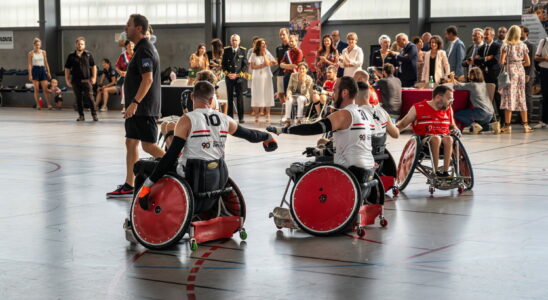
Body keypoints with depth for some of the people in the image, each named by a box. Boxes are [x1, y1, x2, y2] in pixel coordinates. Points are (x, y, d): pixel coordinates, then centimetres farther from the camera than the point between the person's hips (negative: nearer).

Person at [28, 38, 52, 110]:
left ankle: (49, 104, -4)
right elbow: (30, 64, -3)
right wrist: (30, 75, -9)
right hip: (35, 70, -2)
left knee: (45, 89, -3)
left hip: (43, 70, 2)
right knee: (36, 89, 0)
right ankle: (38, 105, 6)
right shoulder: (31, 53, -1)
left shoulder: (43, 52, 8)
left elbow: (46, 63, 13)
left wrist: (48, 72, 8)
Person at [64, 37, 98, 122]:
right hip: (76, 80, 1)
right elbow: (67, 69, 9)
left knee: (90, 97, -7)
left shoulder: (88, 55, 3)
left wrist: (94, 77, 4)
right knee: (78, 99, 6)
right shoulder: (71, 56, 3)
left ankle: (94, 115, -1)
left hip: (86, 80, -1)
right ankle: (81, 115, 14)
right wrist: (67, 80, 4)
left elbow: (93, 66, 11)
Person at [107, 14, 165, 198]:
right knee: (131, 143, 9)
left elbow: (148, 79, -25)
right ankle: (129, 186, 12)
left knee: (148, 145, -7)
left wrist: (135, 103, -28)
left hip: (144, 108, -10)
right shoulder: (142, 48, 16)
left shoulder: (144, 50, -16)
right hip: (137, 108, 10)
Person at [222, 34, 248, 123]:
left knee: (239, 97, -5)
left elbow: (245, 65, 2)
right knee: (230, 97, 4)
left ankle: (241, 117, -2)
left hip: (239, 77, -2)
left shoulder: (242, 51, 3)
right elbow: (223, 64, 9)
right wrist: (227, 73, -5)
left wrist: (238, 74, -8)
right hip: (229, 77, 2)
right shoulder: (226, 50, 7)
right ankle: (230, 116, 9)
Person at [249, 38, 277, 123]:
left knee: (267, 95, -3)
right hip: (257, 77, 0)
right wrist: (262, 65, -10)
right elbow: (252, 66, -3)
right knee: (257, 95, -1)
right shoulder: (254, 55, 3)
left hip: (266, 77, 0)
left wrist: (264, 54, -10)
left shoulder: (267, 54, 5)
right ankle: (256, 115, 4)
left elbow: (267, 63, -9)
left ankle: (267, 114, 0)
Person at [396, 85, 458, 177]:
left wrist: (455, 130, 5)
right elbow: (403, 124, 5)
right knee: (436, 138, -36)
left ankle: (446, 171, -34)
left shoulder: (448, 109, 13)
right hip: (424, 140, -3)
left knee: (449, 139, -31)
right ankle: (436, 171, -35)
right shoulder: (418, 108, -1)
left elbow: (452, 125, 28)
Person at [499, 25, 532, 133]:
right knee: (521, 97, 11)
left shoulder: (506, 46, -6)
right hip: (521, 72, 4)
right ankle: (525, 124, 12)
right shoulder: (523, 46, 5)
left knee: (509, 97, -4)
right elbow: (528, 62, 6)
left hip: (510, 72, -4)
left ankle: (507, 125, -8)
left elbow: (501, 61, -11)